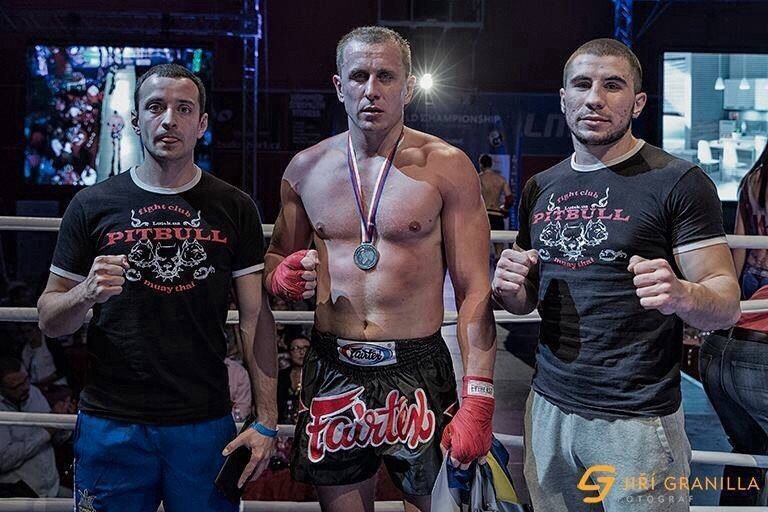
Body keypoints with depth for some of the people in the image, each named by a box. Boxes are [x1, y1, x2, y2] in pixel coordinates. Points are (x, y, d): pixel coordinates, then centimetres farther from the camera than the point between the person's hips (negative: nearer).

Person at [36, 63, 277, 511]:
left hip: (206, 424, 0)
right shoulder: (92, 205, 1)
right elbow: (49, 321, 6)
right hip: (111, 424, 0)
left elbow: (256, 318, 1)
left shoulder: (234, 208, 1)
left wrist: (266, 421, -5)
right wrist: (86, 293, -17)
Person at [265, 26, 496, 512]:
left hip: (418, 372, -2)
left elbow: (474, 290, -8)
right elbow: (276, 258, 18)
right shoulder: (305, 168, 4)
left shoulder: (448, 167, -6)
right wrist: (282, 275, -7)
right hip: (330, 371, 3)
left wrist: (477, 401, -16)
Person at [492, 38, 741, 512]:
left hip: (638, 417, -5)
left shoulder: (679, 182, -9)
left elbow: (727, 306, -9)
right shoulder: (540, 188, 7)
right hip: (549, 406, 5)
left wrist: (681, 295, -31)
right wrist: (510, 289, -7)